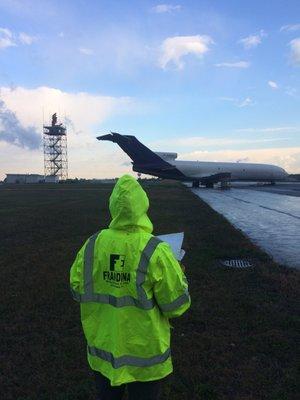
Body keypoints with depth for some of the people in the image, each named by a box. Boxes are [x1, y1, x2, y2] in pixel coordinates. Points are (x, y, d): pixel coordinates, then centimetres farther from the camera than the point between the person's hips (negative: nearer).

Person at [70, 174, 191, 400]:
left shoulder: (93, 244, -12)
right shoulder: (156, 252, -24)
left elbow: (77, 290, -1)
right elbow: (177, 305, -16)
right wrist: (179, 276, 2)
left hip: (103, 349, 3)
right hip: (144, 353, -3)